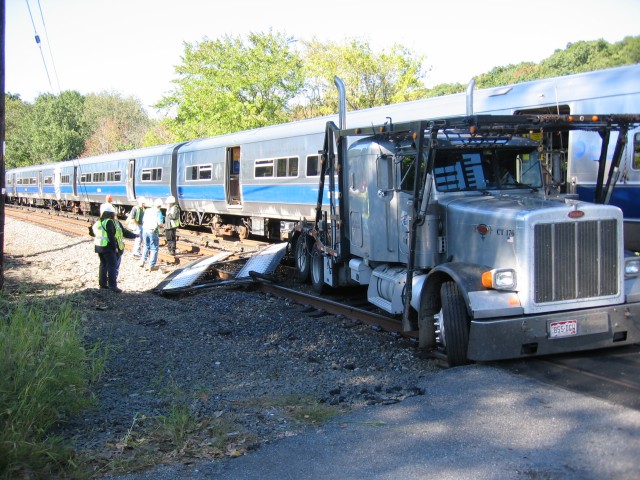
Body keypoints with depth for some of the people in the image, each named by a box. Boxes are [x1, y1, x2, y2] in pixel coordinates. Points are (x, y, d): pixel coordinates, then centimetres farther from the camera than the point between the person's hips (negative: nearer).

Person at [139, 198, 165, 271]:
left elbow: (143, 221, 13)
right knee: (154, 248, 4)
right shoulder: (158, 212, -7)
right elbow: (160, 223, -15)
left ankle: (142, 261, 24)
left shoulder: (147, 210, 10)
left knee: (146, 246, 25)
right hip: (153, 231, -6)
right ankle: (151, 266, 3)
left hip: (145, 230, 6)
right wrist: (163, 225, 7)